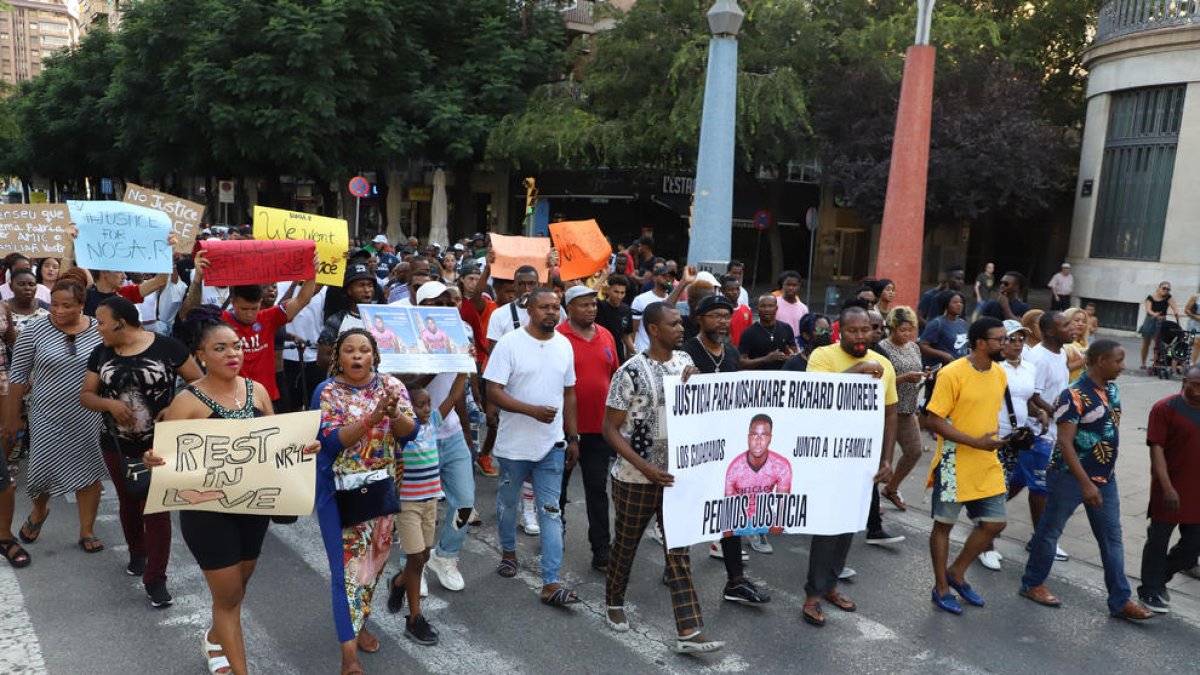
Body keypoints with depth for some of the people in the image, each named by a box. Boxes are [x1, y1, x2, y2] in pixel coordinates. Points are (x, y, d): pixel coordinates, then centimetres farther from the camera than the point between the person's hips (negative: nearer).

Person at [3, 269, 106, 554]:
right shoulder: (33, 332, -8)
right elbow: (17, 376, -1)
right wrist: (12, 417, 1)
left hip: (89, 418, 1)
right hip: (48, 417, -1)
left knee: (89, 471, 6)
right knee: (43, 468, 4)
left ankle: (87, 531, 21)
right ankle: (39, 510, 38)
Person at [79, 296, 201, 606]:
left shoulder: (166, 346, -13)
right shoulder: (101, 353, 1)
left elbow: (197, 382, -8)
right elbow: (86, 396, 4)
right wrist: (110, 404, -17)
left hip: (159, 445, -5)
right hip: (116, 445, 5)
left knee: (156, 507, -4)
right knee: (128, 503, 20)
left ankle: (155, 578, 4)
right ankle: (137, 553, 45)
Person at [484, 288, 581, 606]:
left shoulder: (564, 345, 4)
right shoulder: (510, 344, -11)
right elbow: (493, 391, -15)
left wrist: (573, 438, 10)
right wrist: (533, 410, -25)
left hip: (552, 444, 3)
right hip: (514, 443, -2)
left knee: (551, 512, 0)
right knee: (508, 501, 18)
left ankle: (551, 583, 1)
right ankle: (508, 551, 44)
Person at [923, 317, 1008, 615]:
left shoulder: (1000, 373, 5)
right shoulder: (952, 374, -17)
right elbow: (933, 421, -18)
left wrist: (995, 437, 9)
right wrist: (975, 442, -22)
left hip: (988, 465, 7)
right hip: (955, 464, -7)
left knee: (994, 523, 9)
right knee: (944, 524, 6)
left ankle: (957, 573, 29)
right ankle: (941, 587, 21)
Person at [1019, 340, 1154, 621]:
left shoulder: (1112, 389, 4)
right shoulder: (1075, 396, -21)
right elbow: (1065, 443, -23)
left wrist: (1103, 476, 17)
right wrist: (1086, 484, -26)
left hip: (1105, 478, 8)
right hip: (1070, 478, -8)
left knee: (1112, 538, 9)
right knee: (1050, 531, 7)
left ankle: (1120, 601, 17)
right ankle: (1032, 584, 23)